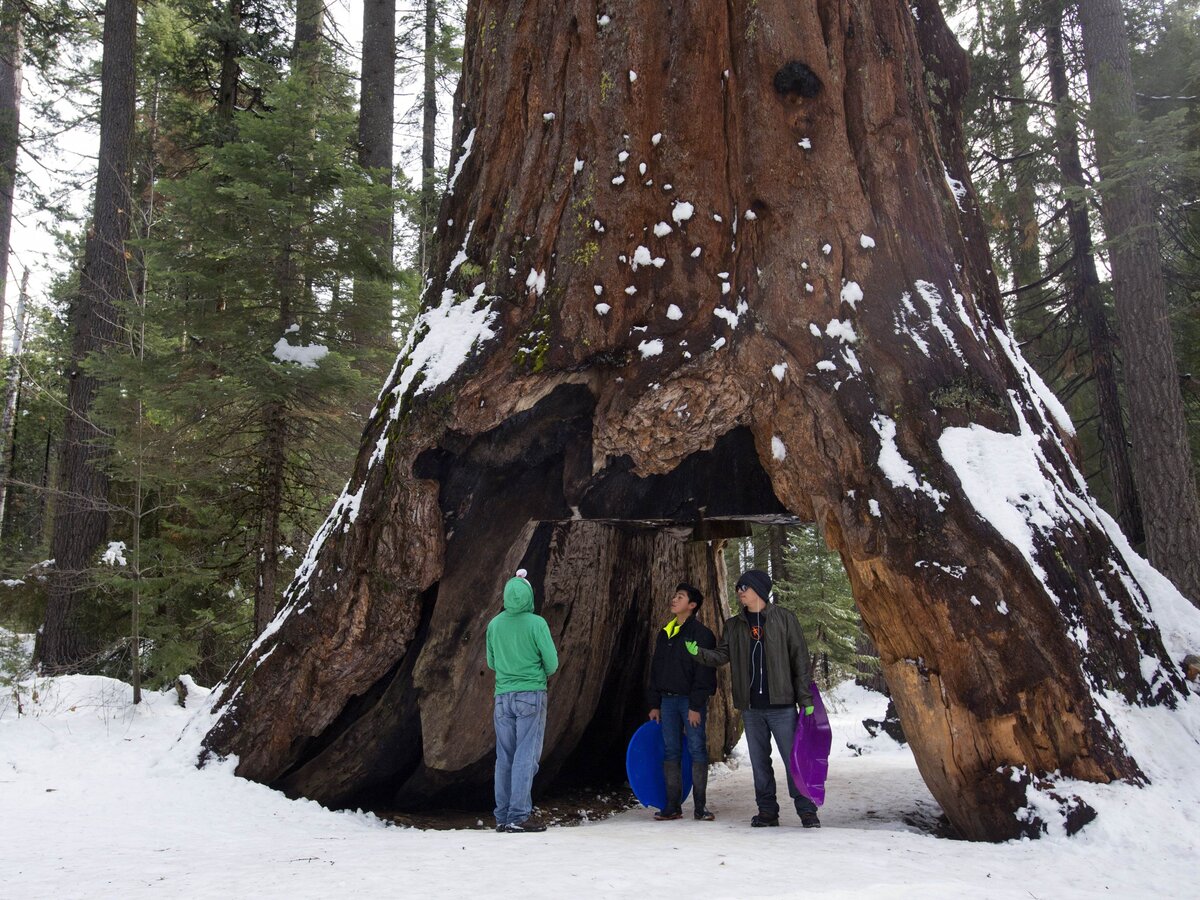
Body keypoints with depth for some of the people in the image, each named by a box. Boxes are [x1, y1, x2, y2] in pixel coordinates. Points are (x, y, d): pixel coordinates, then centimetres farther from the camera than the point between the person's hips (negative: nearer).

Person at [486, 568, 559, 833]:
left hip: (503, 696, 4)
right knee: (526, 756, -2)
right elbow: (552, 662, -7)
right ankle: (518, 816, -6)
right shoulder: (536, 623, -9)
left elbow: (491, 663, 13)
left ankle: (502, 816, 13)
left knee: (505, 757, 10)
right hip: (531, 694, -4)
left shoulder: (494, 624, 4)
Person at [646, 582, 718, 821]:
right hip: (667, 700, 6)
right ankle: (673, 806, 13)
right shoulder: (665, 633, 14)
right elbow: (655, 670, 17)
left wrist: (696, 706, -17)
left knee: (697, 749, -2)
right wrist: (654, 704, 13)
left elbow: (703, 672, -12)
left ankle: (700, 807, 5)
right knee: (671, 751, 7)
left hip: (691, 701, -6)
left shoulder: (701, 633, -7)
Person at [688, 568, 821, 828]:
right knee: (759, 761, 10)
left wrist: (806, 700, -6)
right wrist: (697, 652, -13)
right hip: (751, 708, 4)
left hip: (782, 705, -4)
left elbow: (800, 660, -2)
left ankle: (806, 810, 9)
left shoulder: (783, 618, 0)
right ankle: (767, 811, 20)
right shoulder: (734, 626, 12)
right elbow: (722, 655, 7)